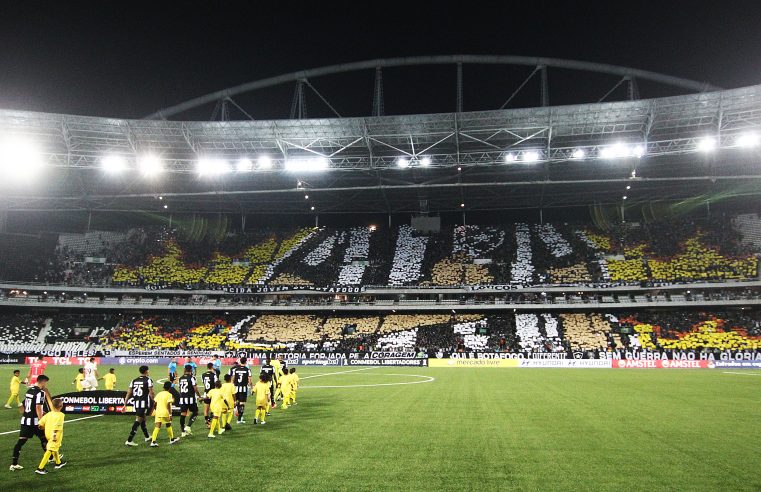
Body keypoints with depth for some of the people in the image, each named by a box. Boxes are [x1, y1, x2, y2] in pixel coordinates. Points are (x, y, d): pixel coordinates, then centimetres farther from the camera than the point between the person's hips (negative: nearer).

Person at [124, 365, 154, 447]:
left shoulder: (134, 380, 11)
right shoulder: (148, 380, -5)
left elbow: (129, 393, 8)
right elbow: (151, 393, -9)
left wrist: (125, 404, 11)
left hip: (136, 402, 7)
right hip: (144, 403, -6)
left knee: (142, 419, 21)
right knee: (138, 421, -5)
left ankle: (147, 437, 37)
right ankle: (129, 440, -10)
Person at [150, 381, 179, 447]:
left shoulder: (159, 394, 12)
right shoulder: (169, 395, -5)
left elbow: (155, 403, 10)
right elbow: (168, 405, -14)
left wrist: (154, 412, 22)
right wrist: (170, 414, -14)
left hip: (158, 412, 4)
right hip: (165, 412, -4)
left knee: (157, 427, 1)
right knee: (168, 425, 14)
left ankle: (153, 441, -12)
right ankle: (172, 439, 29)